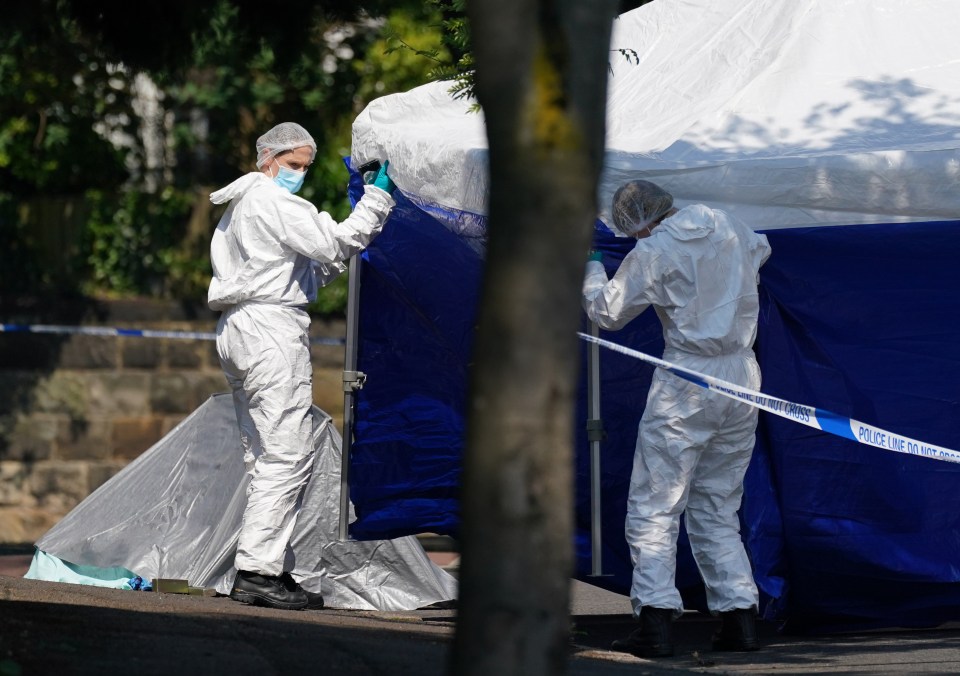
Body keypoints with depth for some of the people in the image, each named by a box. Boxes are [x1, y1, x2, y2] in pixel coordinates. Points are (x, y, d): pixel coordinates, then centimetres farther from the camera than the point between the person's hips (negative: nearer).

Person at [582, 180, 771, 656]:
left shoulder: (653, 253, -9)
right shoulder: (729, 229, 8)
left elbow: (608, 312, 1)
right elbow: (760, 249, 31)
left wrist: (591, 269, 18)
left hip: (686, 384, -6)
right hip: (743, 380, 6)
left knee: (654, 508, -1)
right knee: (718, 509, 14)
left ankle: (655, 621, -11)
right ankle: (740, 618, 7)